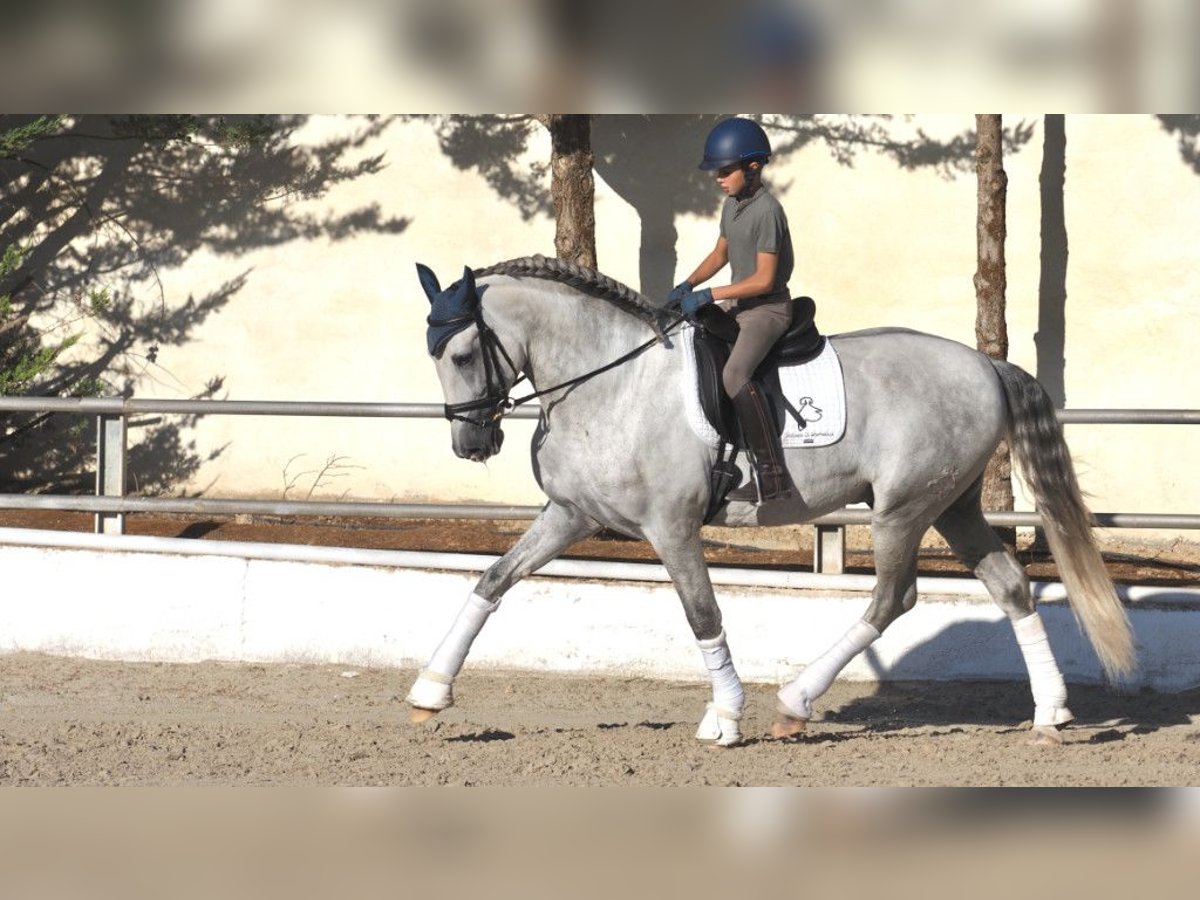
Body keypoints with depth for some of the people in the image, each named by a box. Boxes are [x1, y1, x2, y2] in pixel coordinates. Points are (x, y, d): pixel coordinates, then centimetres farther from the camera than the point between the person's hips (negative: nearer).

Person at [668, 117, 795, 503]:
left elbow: (764, 279, -24)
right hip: (737, 304, 10)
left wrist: (709, 295, -23)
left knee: (735, 375, -33)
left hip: (768, 308, -10)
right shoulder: (731, 204, 7)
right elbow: (720, 254, 20)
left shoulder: (766, 212, -21)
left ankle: (772, 475, -33)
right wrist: (688, 285, 4)